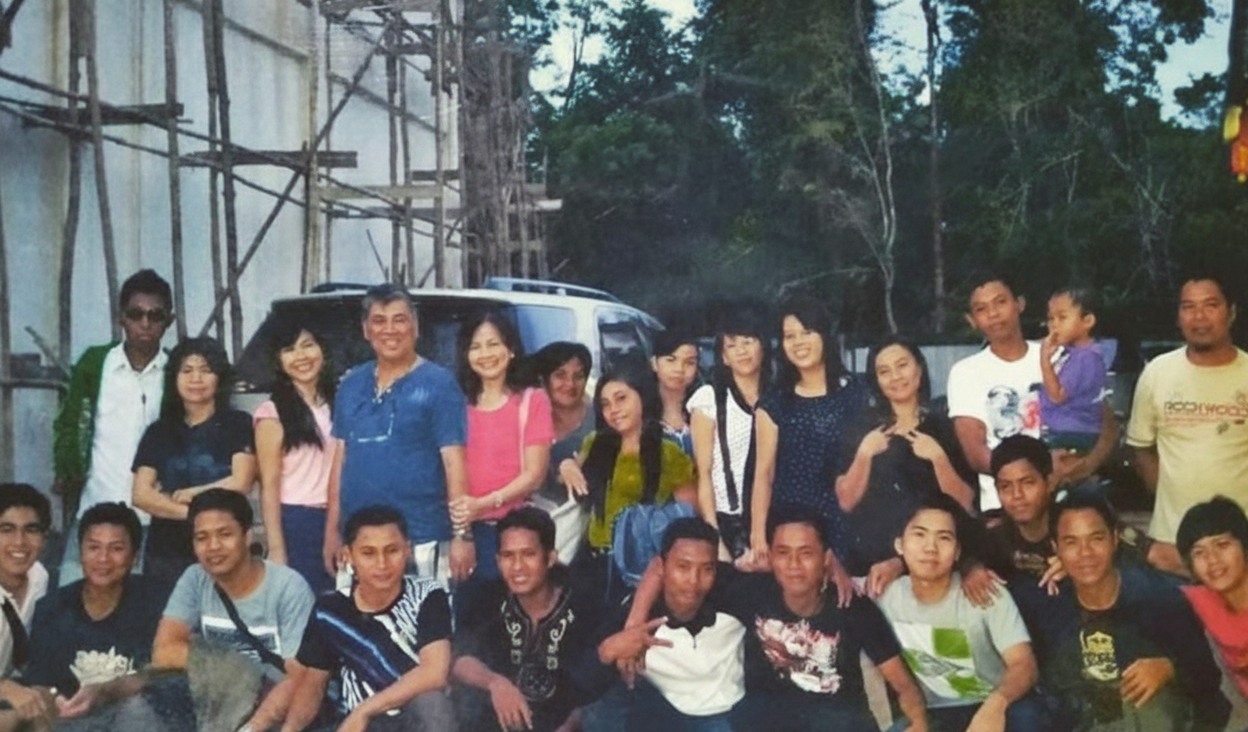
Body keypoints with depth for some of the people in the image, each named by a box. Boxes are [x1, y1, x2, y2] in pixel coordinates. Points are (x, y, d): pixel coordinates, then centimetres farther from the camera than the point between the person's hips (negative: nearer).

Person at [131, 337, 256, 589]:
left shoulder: (238, 425, 5)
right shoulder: (158, 432, 12)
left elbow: (241, 483, -5)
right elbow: (141, 495, 2)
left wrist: (186, 494, 2)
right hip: (166, 552, 3)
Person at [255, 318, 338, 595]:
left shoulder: (336, 404, 12)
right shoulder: (273, 413, -4)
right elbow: (269, 486, -7)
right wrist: (276, 550, -13)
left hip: (335, 522, 5)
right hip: (296, 525, -5)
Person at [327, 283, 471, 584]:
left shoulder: (438, 384, -4)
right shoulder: (351, 384, 11)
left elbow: (454, 463, -8)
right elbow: (341, 457, 15)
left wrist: (462, 534, -13)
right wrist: (332, 530, 12)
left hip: (420, 540, -5)